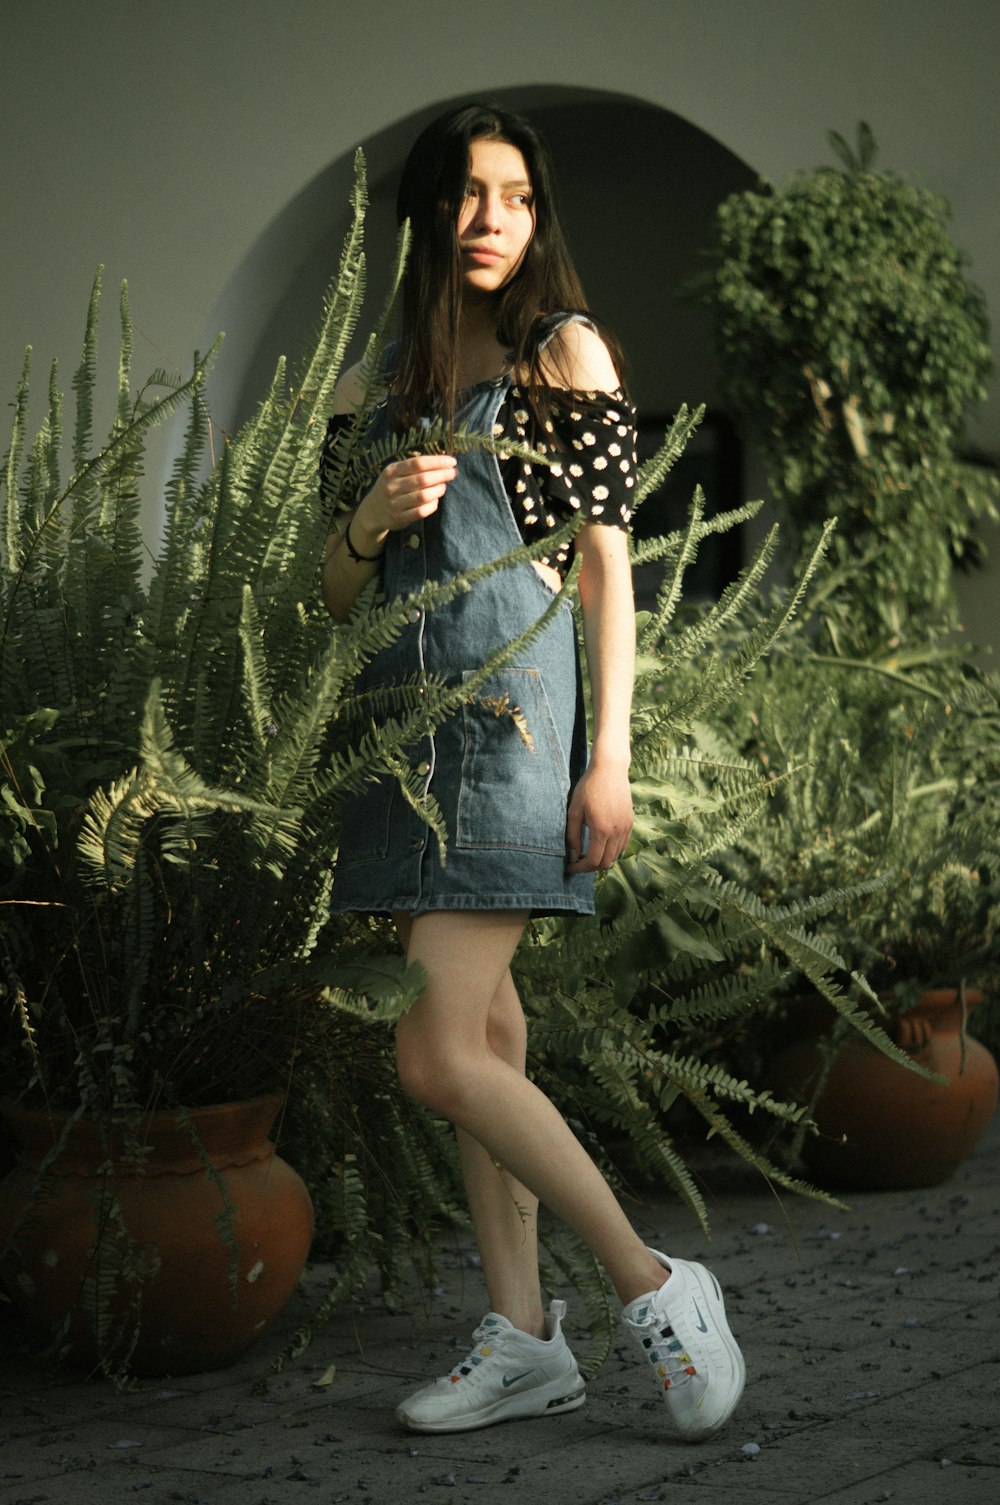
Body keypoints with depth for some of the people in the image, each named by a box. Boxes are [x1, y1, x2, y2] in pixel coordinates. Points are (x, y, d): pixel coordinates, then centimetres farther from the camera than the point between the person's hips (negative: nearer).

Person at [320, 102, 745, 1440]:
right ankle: (524, 1339, 13)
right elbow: (335, 590, 17)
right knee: (485, 1034, 7)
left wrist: (609, 755, -9)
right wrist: (373, 513, -6)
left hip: (515, 702, -6)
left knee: (442, 1057, -14)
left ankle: (655, 1287, -2)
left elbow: (607, 564, -2)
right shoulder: (373, 385, 16)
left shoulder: (567, 352, 2)